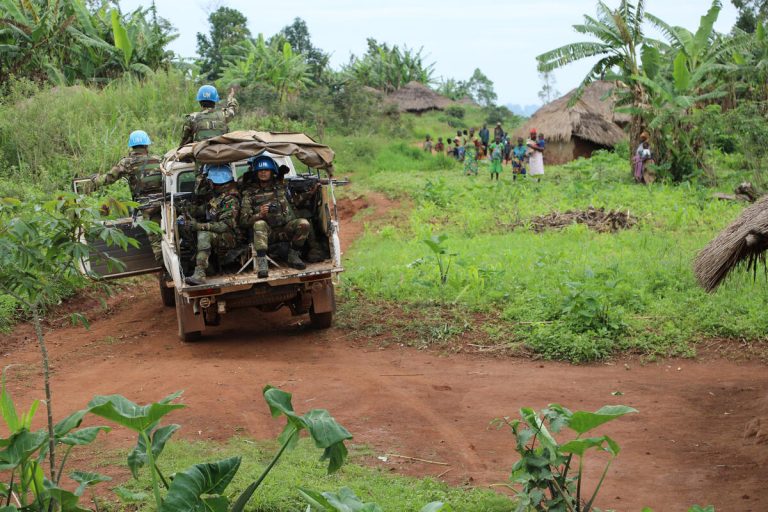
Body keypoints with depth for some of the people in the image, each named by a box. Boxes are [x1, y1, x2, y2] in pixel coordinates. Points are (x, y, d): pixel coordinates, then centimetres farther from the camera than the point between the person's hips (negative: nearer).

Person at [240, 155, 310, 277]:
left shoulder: (282, 187, 13)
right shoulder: (249, 194, 5)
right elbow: (243, 222, 0)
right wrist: (259, 215, -17)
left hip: (285, 229, 2)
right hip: (266, 233, -2)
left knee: (304, 223, -26)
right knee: (259, 224, -35)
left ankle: (292, 256, -7)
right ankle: (261, 263, -39)